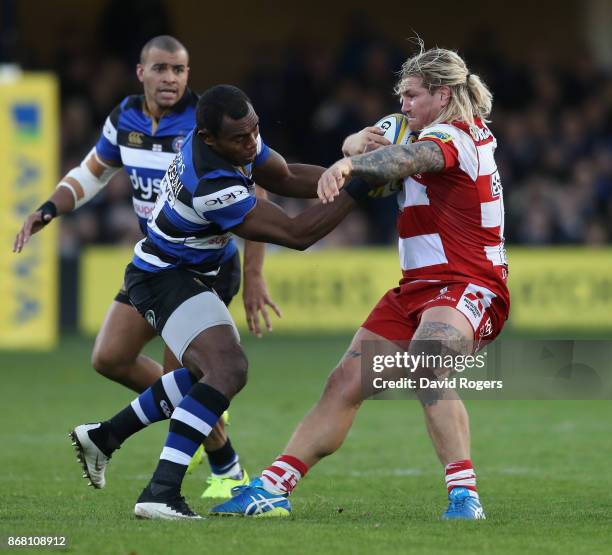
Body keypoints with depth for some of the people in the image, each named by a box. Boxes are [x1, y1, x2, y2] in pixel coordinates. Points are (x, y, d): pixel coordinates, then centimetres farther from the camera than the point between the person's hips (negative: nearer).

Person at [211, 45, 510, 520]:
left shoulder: (452, 136, -13)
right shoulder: (473, 130, 15)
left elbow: (413, 157, -38)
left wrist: (348, 165, -56)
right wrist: (356, 143, -5)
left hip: (468, 289, -10)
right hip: (417, 288, 10)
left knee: (425, 359, -37)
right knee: (345, 385, 2)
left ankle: (465, 497, -37)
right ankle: (271, 488, 4)